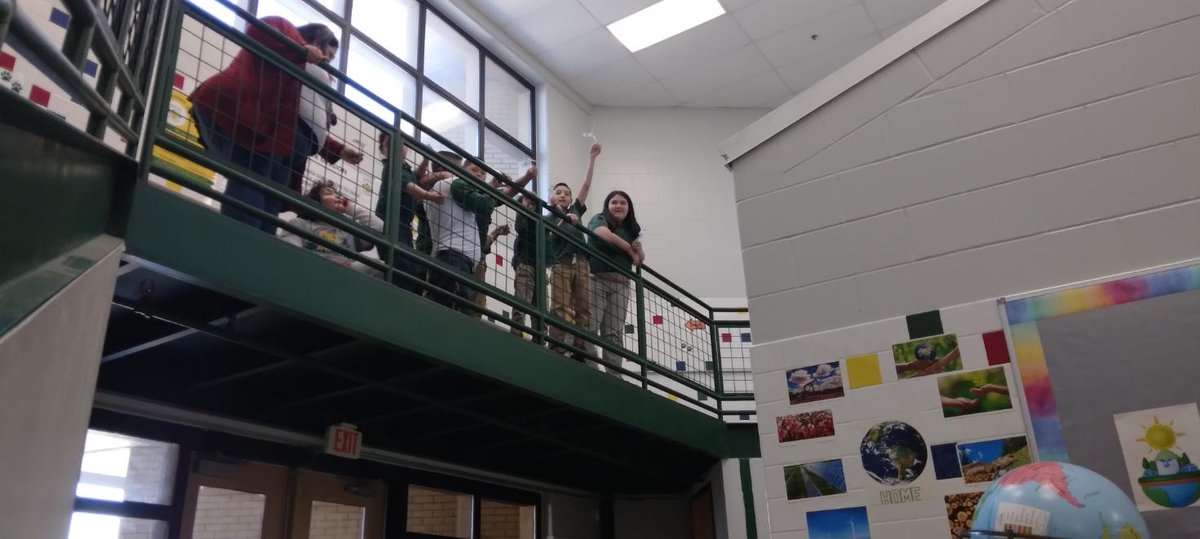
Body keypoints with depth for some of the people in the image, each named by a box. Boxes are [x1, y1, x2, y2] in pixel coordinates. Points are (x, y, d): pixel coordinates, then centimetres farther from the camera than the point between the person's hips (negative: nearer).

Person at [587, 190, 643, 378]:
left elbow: (641, 259, 25)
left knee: (614, 333, 2)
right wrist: (630, 250, -4)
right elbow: (607, 235, -16)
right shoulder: (599, 220, 6)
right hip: (597, 279, -5)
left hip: (621, 284, 5)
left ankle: (614, 375, -1)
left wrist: (639, 251, 1)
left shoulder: (631, 229, 21)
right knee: (590, 327, -13)